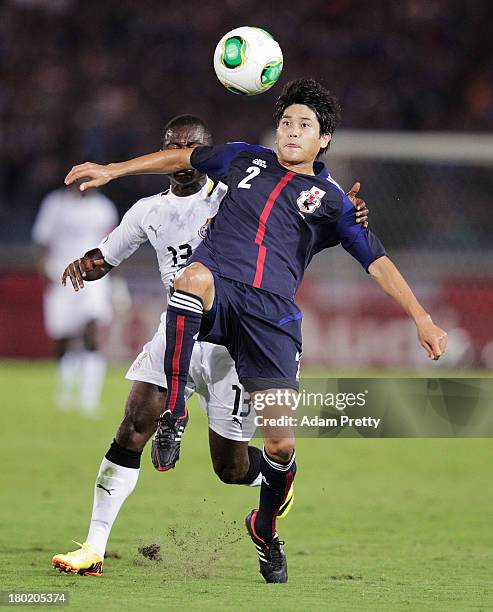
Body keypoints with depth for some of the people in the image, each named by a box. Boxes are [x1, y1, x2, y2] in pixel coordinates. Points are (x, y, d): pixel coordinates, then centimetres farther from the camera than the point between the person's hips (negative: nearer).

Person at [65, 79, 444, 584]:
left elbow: (377, 262, 9)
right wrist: (113, 170, 30)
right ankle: (173, 413, -32)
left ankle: (265, 528, 24)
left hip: (271, 314, 0)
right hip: (216, 289, 0)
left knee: (281, 443, -9)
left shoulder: (332, 200, 13)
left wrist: (421, 318, 1)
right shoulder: (246, 160, 19)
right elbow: (183, 158, 32)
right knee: (194, 276, -41)